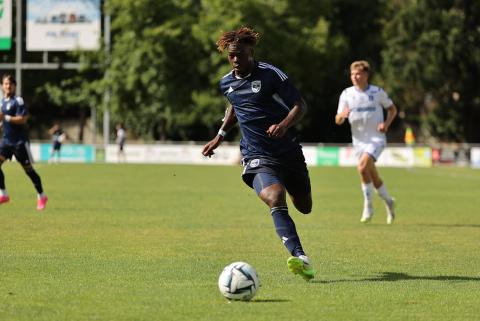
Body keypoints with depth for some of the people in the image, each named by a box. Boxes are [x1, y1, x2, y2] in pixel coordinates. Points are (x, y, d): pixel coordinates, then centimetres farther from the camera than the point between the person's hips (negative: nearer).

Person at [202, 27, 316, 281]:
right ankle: (301, 259, -39)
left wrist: (283, 125, -25)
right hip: (257, 157, 1)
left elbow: (300, 106, -7)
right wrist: (220, 136, 26)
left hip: (289, 152, -1)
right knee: (275, 199, -28)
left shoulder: (271, 75, -8)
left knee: (304, 207, 11)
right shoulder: (227, 83, 7)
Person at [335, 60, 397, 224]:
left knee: (363, 166, -25)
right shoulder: (347, 94, 1)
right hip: (358, 140, 4)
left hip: (376, 138, -4)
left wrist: (386, 123, -8)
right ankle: (388, 201, 34)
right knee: (373, 176, 9)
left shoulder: (378, 92, -4)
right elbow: (338, 121, 0)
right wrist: (342, 115, -24)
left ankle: (368, 206, -13)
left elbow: (392, 109, 10)